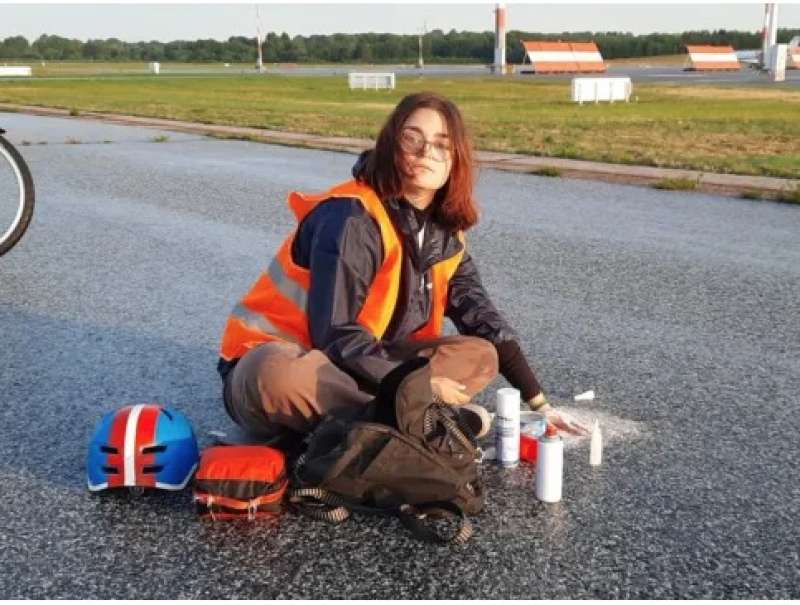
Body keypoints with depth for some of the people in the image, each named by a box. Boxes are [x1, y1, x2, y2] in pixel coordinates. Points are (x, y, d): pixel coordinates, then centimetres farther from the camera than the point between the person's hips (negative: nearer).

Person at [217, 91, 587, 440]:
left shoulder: (444, 233, 2)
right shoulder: (353, 219, -21)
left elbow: (483, 318, 5)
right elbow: (336, 335, -25)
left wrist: (538, 403, 2)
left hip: (353, 371, 7)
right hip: (273, 364, -7)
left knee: (481, 357, -7)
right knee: (281, 376, -42)